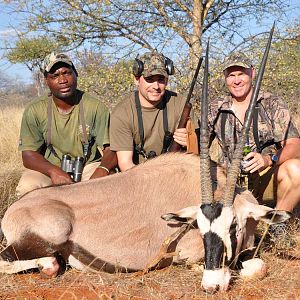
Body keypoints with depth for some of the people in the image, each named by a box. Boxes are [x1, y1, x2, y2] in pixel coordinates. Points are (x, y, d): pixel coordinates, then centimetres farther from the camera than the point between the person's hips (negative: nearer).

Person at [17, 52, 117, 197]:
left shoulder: (96, 107, -8)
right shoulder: (34, 111, -6)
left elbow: (111, 150, -10)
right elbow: (28, 155, -9)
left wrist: (103, 169, -35)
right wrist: (54, 171, -30)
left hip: (89, 166, 0)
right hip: (47, 167, 1)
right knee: (27, 187, -30)